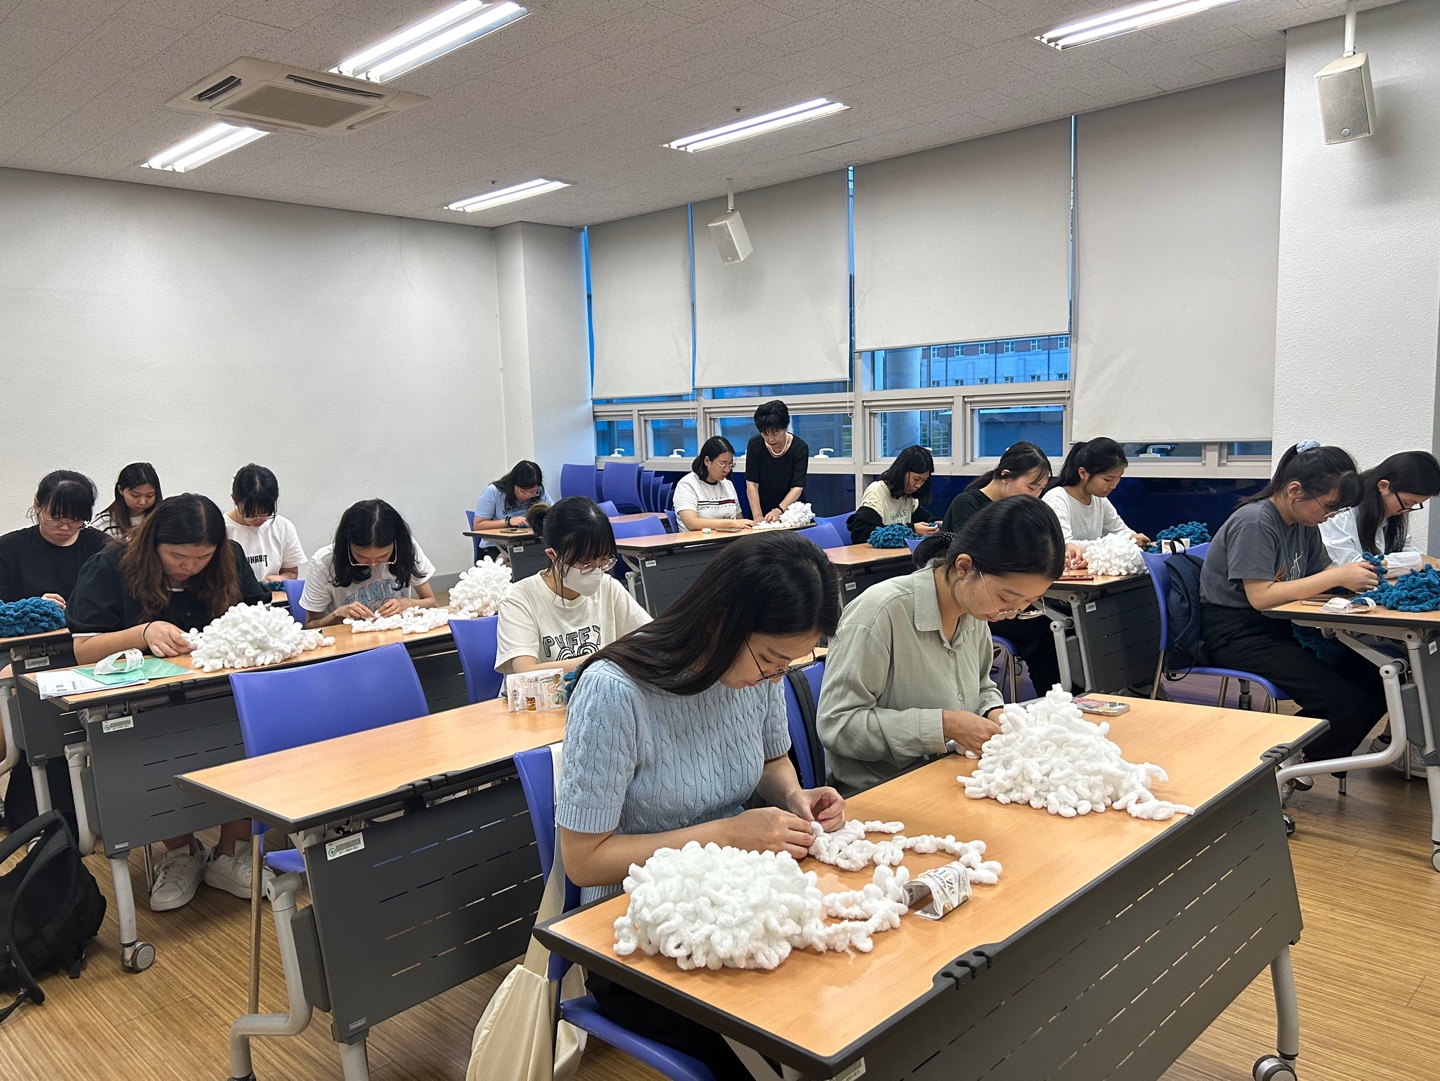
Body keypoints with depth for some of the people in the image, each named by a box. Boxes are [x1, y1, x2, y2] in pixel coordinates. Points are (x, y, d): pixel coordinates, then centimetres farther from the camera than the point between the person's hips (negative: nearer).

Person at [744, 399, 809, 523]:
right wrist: (758, 516, -20)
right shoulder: (754, 445, -6)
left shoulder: (799, 448, -10)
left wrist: (779, 510, -30)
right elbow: (752, 484, -9)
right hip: (762, 509, 1)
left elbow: (797, 488, -15)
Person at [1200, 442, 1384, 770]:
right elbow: (1261, 596, -24)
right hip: (1237, 633, -9)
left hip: (1279, 627, 9)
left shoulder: (1305, 523, 8)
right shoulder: (1254, 523, -18)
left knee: (1375, 678, -6)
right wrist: (1337, 577, -24)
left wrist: (1356, 574, -12)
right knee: (1346, 703, -20)